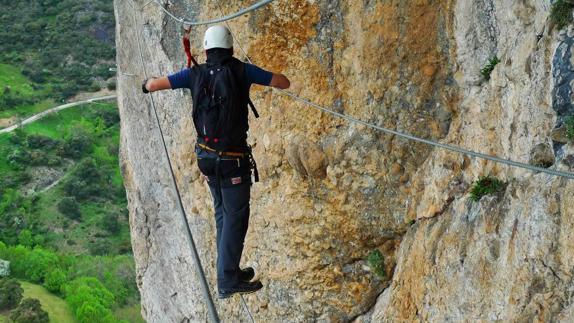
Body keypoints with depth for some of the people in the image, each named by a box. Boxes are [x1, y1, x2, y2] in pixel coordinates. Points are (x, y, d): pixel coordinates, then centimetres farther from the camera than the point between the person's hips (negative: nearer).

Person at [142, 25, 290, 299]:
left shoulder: (195, 73, 0)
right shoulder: (241, 70, -9)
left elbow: (153, 85, 4)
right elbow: (284, 83, -3)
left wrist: (147, 84, 29)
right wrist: (266, 78, 19)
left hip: (207, 156, 5)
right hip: (233, 160, -5)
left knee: (223, 213, 20)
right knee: (236, 217, 2)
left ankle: (230, 270, 27)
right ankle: (227, 282, 1)